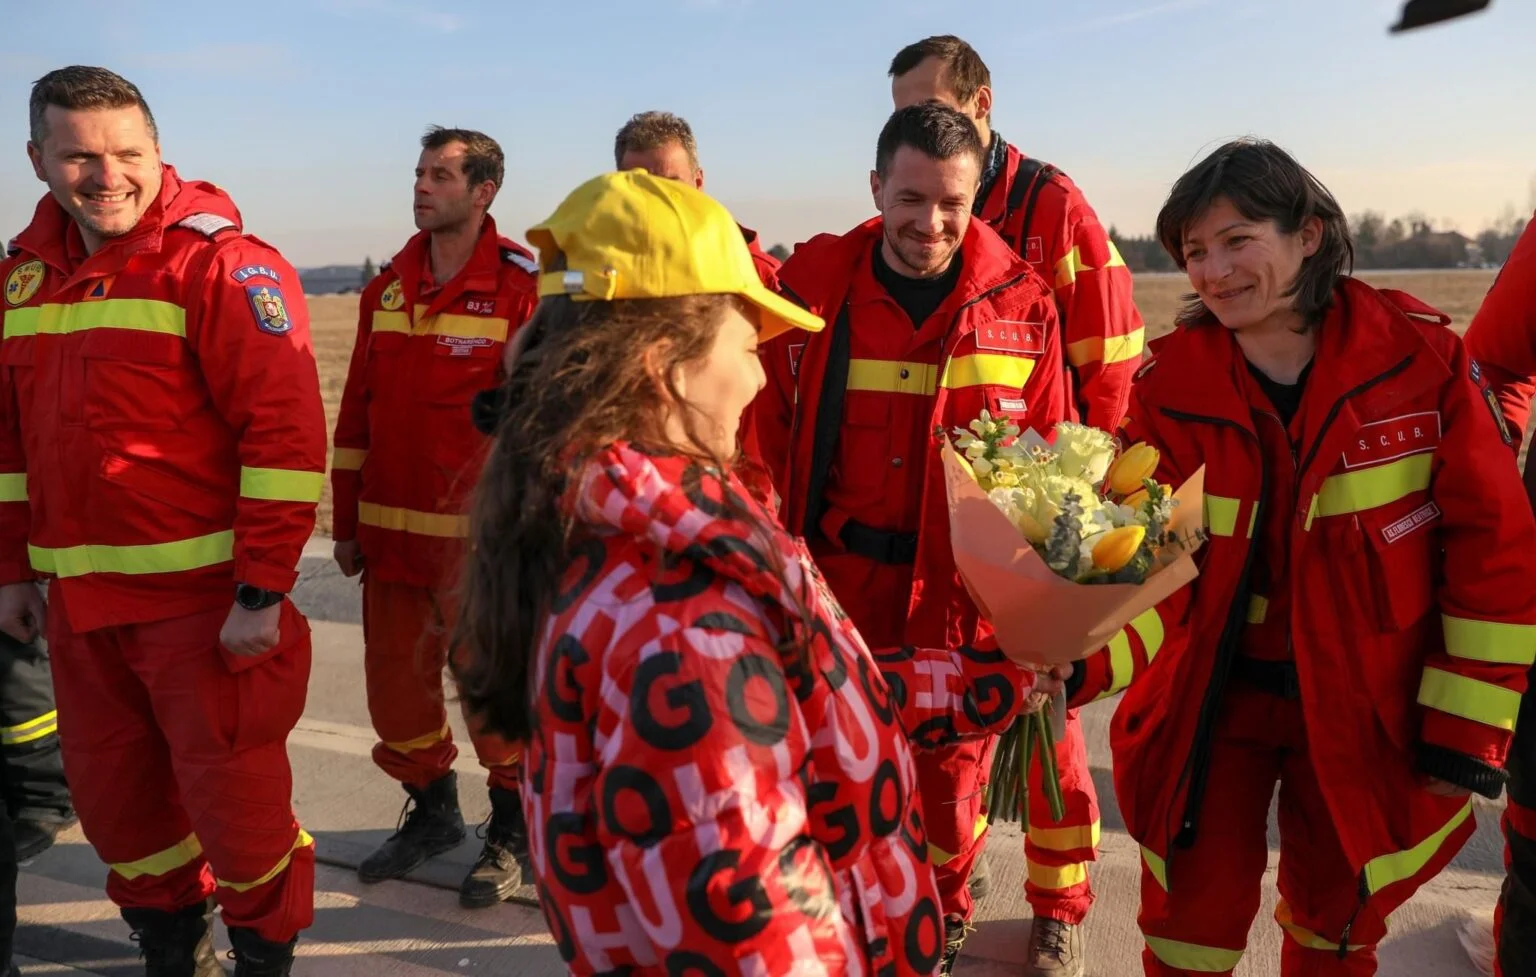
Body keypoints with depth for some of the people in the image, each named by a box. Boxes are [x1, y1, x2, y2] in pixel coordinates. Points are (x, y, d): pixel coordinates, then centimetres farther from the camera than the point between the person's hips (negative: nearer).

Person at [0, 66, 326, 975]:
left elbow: (286, 431, -17)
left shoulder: (221, 262, -11)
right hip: (79, 601, 7)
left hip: (206, 599, -6)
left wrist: (263, 591, -19)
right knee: (112, 796, 16)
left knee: (231, 794, 2)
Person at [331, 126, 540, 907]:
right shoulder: (387, 287, 10)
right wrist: (346, 522, 10)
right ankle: (430, 811, 36)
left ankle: (510, 832, 26)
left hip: (483, 536, -5)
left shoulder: (520, 287, -8)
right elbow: (357, 411, 12)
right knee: (396, 681, 14)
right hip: (391, 533, 6)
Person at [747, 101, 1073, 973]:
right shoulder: (813, 283, -3)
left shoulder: (1021, 304, -4)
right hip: (838, 575, 1)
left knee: (953, 766, 13)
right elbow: (768, 433, 0)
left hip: (963, 585, 0)